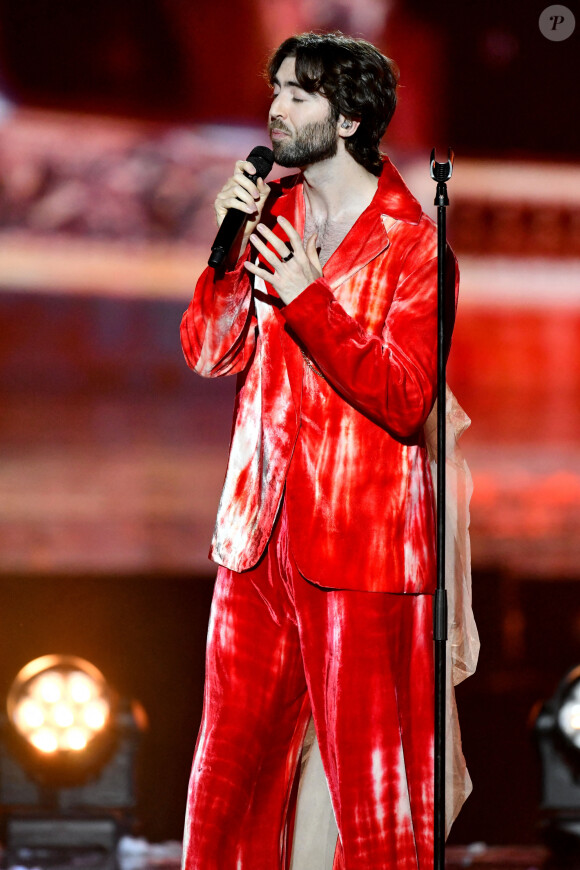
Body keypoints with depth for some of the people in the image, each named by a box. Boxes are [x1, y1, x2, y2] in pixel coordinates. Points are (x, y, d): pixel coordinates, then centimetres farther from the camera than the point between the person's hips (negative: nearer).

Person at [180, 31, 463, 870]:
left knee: (374, 793, -2)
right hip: (258, 536, 6)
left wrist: (309, 300, -23)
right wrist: (230, 246, -8)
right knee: (228, 776, 10)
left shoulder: (414, 244, -6)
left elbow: (405, 399, -16)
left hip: (359, 546, -6)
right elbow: (209, 351, 6)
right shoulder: (271, 216, 12)